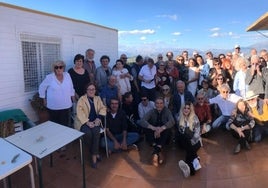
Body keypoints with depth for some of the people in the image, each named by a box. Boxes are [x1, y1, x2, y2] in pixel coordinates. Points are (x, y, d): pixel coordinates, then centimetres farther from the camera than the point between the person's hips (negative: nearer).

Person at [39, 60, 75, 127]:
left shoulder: (67, 75, 1)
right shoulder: (49, 77, -8)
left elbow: (71, 88, 12)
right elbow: (42, 87, 4)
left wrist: (73, 98, 16)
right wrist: (44, 99, 6)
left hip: (66, 106, 2)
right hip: (53, 106, -2)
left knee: (65, 124, 8)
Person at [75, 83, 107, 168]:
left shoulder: (98, 98, 14)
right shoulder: (82, 99, 2)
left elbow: (103, 108, 6)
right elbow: (80, 112, -10)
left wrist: (98, 118, -13)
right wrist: (87, 122, -22)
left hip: (95, 121, 2)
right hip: (84, 122, -2)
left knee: (96, 131, -29)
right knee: (88, 133, -31)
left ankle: (94, 155, -18)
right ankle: (96, 153, -8)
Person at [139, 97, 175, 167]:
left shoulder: (167, 111, -3)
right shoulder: (152, 112, -3)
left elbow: (172, 121, -23)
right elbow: (142, 121, -20)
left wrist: (161, 128, -40)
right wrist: (154, 128, -37)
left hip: (163, 136, -1)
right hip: (153, 135, 1)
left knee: (167, 129, -32)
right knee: (146, 128, -28)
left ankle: (155, 151, -42)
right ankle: (159, 151, -38)